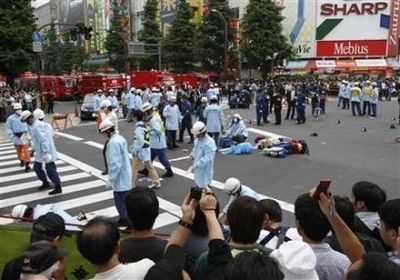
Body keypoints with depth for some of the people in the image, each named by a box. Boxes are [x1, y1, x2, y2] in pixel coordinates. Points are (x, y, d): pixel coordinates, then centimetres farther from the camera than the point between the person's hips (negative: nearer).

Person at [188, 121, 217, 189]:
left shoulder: (209, 143, -26)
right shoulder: (198, 139, 3)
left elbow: (208, 157, -29)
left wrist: (196, 165, -34)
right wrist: (192, 155, 0)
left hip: (205, 168, -9)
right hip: (198, 166, 9)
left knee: (204, 186, -3)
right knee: (198, 184, 24)